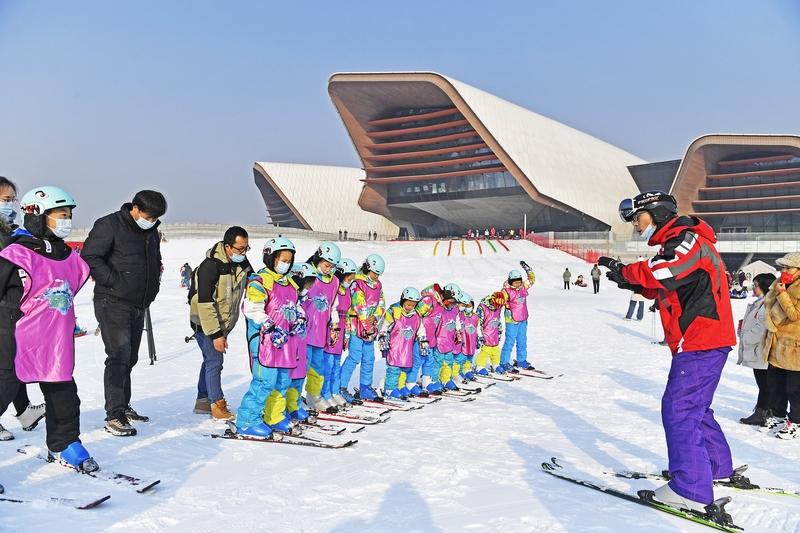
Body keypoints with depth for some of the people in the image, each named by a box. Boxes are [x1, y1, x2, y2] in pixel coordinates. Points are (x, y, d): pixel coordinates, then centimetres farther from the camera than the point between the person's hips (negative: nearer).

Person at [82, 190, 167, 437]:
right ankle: (114, 416, -8)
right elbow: (89, 257, -15)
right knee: (119, 356, -13)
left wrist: (152, 287, 11)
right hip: (113, 303, -8)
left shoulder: (152, 232, 14)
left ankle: (123, 407, 25)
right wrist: (115, 282, -19)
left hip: (139, 305, 8)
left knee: (129, 358, 14)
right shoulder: (110, 225, -9)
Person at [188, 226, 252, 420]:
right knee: (215, 360, -8)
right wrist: (215, 334, -26)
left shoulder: (242, 261, -4)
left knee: (211, 360, 15)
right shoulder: (210, 266, -26)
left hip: (224, 322, 8)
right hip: (205, 322, -8)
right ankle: (217, 404, 2)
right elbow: (205, 303, -27)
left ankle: (203, 401, 28)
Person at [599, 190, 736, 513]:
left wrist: (624, 272, -13)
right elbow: (658, 289, 18)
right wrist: (627, 278, 1)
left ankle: (691, 491, -6)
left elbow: (661, 273, -30)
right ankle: (718, 467, 35)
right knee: (693, 407, 20)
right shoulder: (677, 244, 20)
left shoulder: (688, 239, -12)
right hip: (700, 341, 10)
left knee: (678, 410, -10)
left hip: (700, 343, -10)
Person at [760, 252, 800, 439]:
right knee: (776, 385, 17)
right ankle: (778, 416, 30)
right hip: (776, 346, 8)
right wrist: (770, 333, 19)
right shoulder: (780, 285, 11)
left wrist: (782, 294, -24)